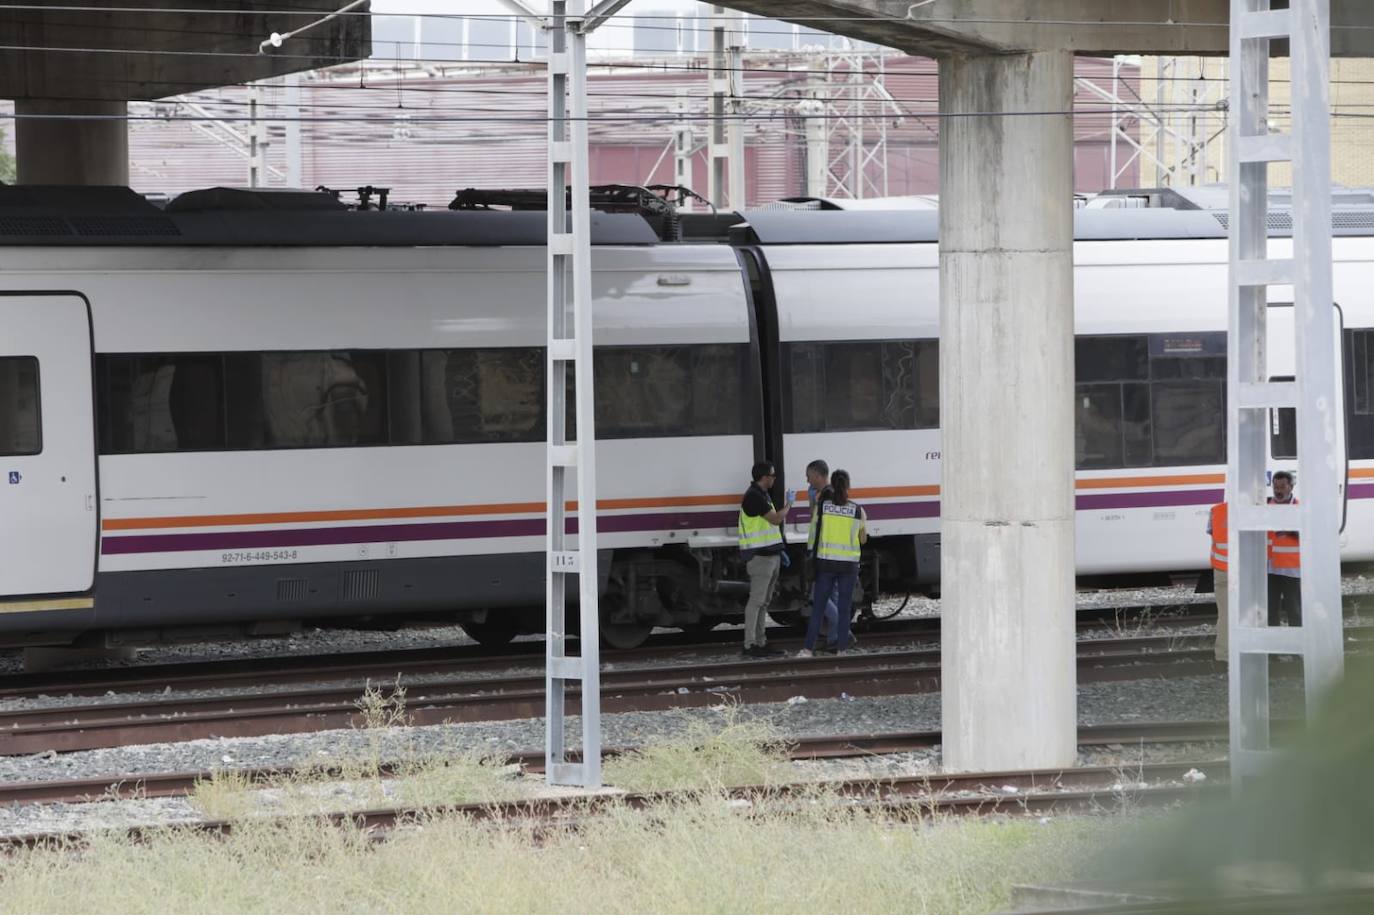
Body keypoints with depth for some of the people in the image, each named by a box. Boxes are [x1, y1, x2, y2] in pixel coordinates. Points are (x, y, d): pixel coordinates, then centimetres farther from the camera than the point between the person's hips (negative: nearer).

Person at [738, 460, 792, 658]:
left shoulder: (762, 495, 17)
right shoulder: (754, 496, -16)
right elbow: (776, 519, -20)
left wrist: (779, 551, 21)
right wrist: (788, 505, -1)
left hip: (769, 555, 10)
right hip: (759, 556, -10)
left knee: (763, 601, 12)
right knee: (756, 600, -10)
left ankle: (760, 643, 16)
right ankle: (750, 645, -10)